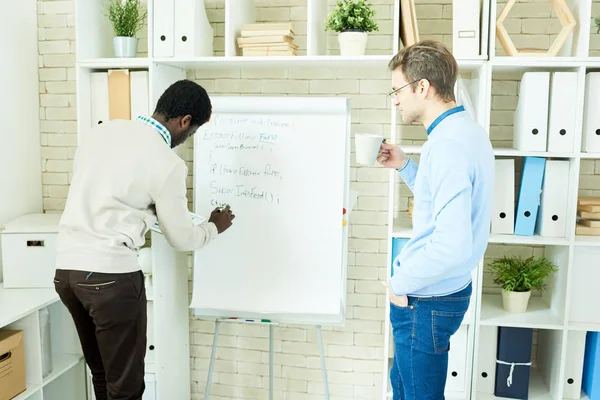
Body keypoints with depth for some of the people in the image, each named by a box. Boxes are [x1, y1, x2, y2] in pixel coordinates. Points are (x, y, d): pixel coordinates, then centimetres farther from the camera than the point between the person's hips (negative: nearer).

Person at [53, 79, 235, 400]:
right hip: (111, 275, -7)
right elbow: (182, 239, -2)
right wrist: (215, 227, 18)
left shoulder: (100, 131, 7)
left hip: (66, 267, 8)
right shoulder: (168, 164, -11)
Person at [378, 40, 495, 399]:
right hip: (444, 289, 10)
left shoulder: (448, 145, -26)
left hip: (427, 300, -10)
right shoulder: (466, 130, 6)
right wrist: (404, 166, 11)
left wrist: (401, 283, -19)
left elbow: (453, 246, -34)